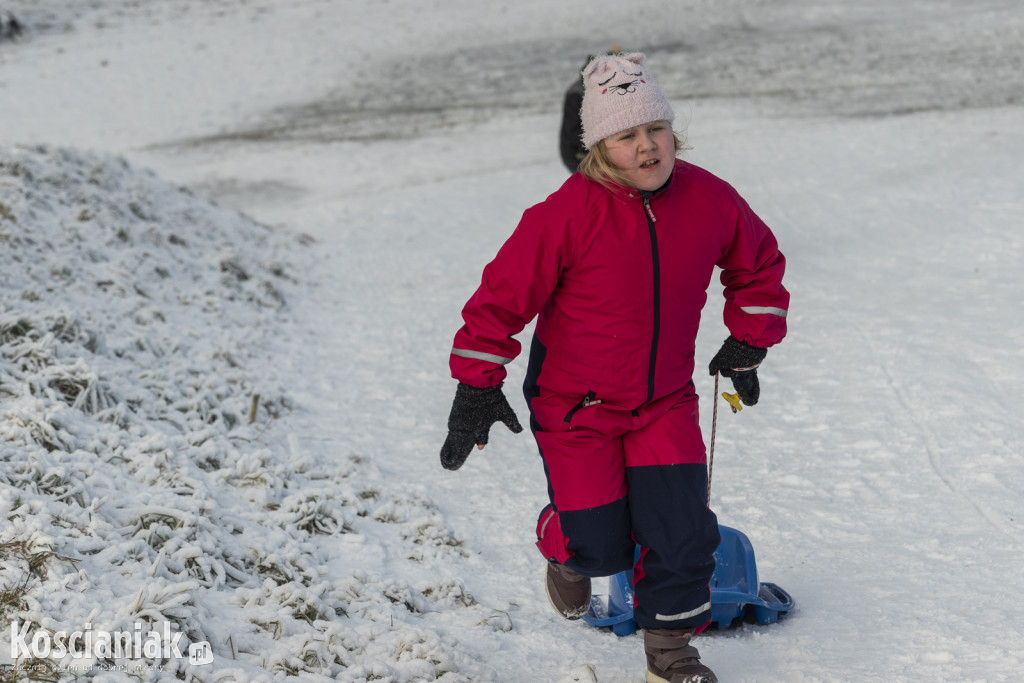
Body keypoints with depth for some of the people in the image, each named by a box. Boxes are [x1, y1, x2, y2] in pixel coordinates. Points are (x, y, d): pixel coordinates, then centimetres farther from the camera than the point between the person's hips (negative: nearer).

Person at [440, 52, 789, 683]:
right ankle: (567, 551, 39)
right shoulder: (567, 215, -23)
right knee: (602, 546, 0)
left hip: (665, 403, 3)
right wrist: (477, 386, -18)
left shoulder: (709, 200, -9)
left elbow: (759, 263, 11)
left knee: (683, 530, -6)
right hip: (575, 403, -3)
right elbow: (504, 295, -17)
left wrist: (749, 342, 8)